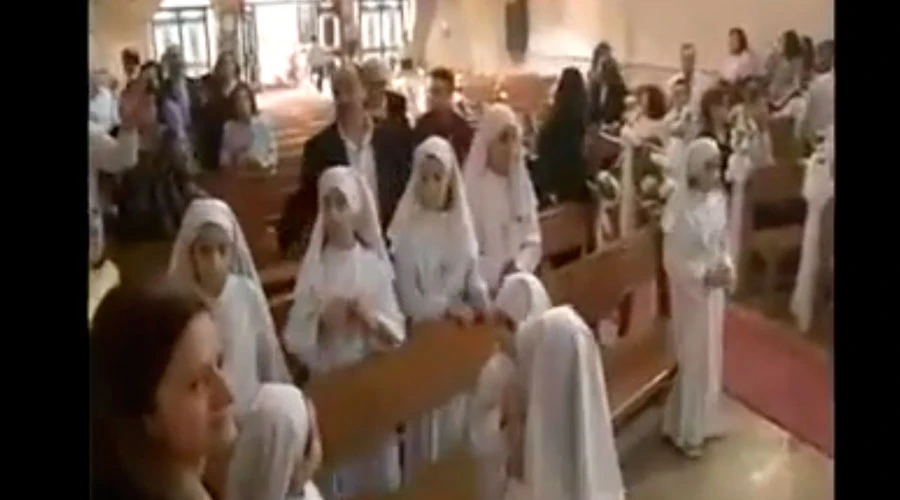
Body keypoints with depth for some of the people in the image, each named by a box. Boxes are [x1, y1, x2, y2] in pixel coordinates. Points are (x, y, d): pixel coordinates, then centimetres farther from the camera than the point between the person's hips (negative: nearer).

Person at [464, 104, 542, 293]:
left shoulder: (522, 183, 9)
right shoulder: (472, 187, -8)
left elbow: (533, 241, 8)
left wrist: (519, 268, -8)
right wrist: (497, 274, -18)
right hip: (486, 289, -4)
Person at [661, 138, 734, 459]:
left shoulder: (718, 198, -2)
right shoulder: (680, 206, -23)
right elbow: (672, 260, -19)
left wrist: (727, 268, -7)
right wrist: (705, 276, -23)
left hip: (714, 290, 7)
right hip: (690, 292, -7)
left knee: (711, 358, 18)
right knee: (695, 360, 4)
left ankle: (703, 422, 37)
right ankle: (686, 432, 23)